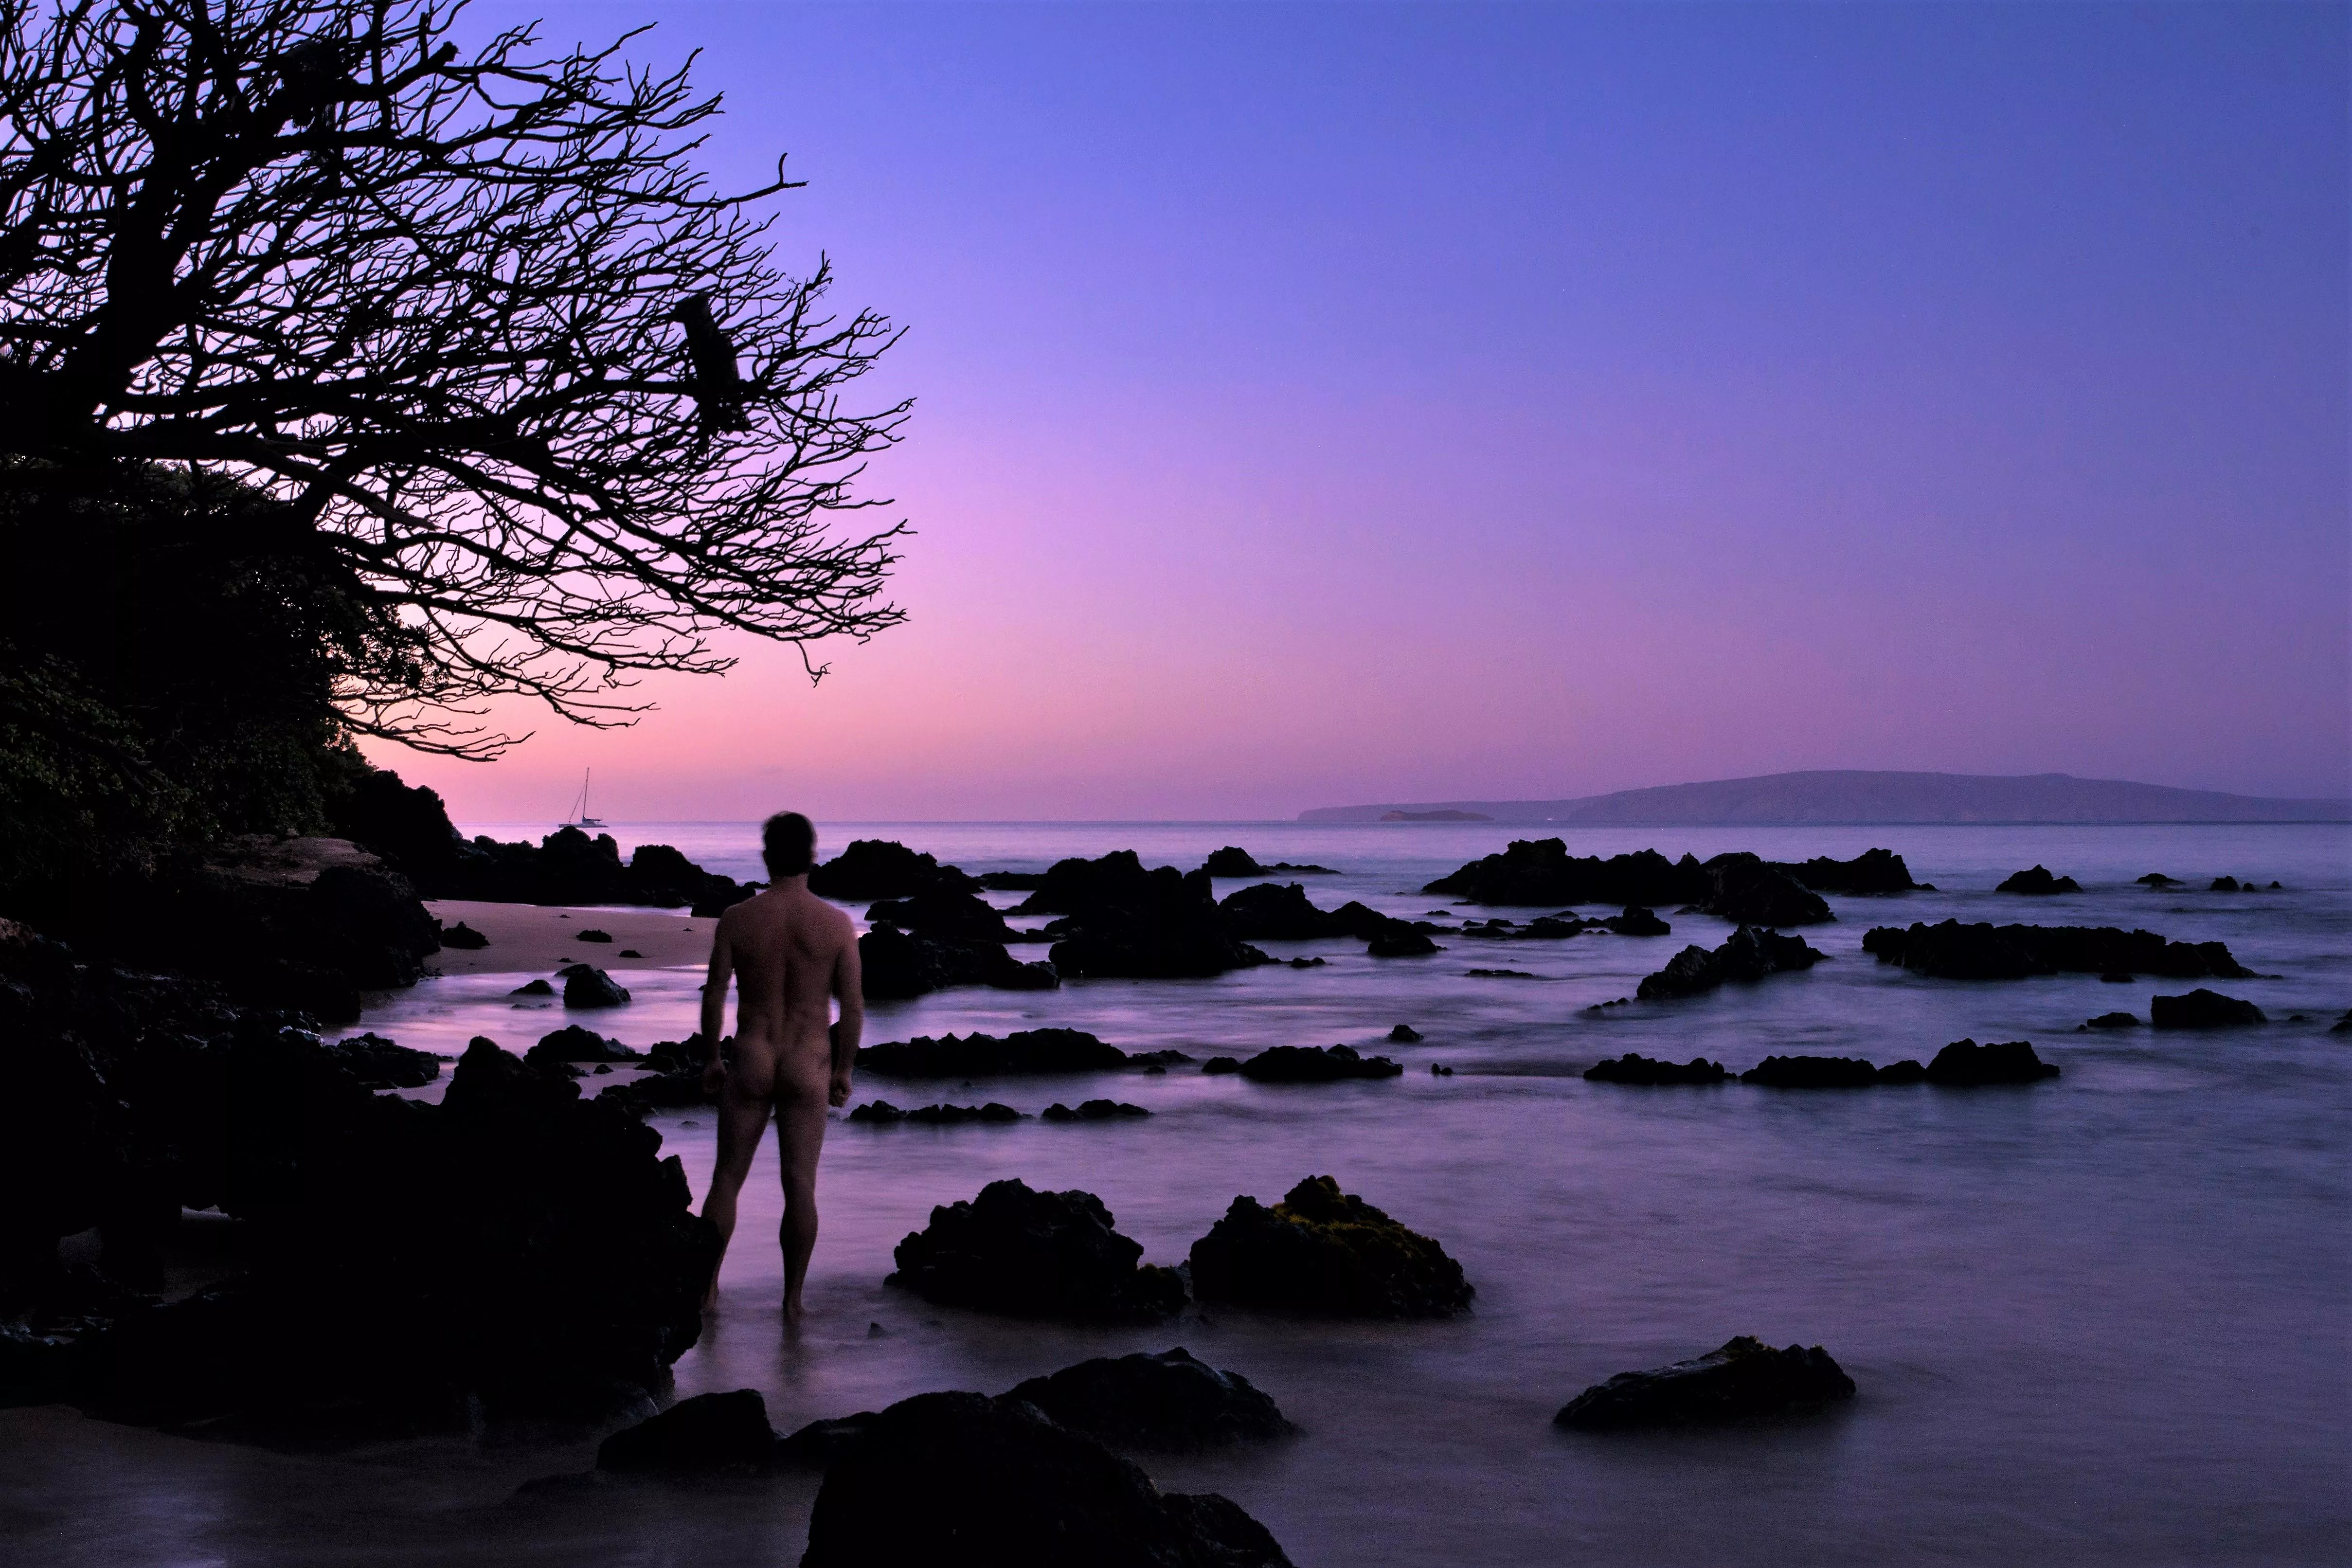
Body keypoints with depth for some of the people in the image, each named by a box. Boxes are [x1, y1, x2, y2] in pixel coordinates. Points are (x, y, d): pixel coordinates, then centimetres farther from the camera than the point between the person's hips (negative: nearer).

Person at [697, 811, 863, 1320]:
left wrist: (710, 1059, 10)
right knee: (800, 1185, 5)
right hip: (808, 1069, 0)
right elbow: (853, 1006, -5)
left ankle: (707, 1285, 19)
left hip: (751, 1064, 1)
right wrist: (844, 1070, 6)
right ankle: (793, 1299, 9)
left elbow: (714, 996, -3)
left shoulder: (737, 919, -7)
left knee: (728, 1177, 13)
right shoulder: (837, 924, -7)